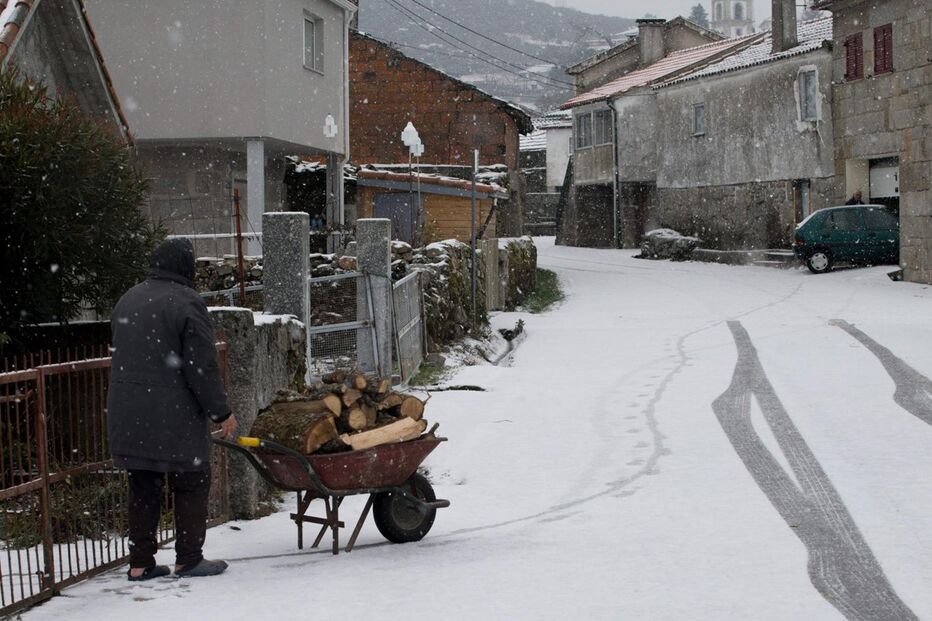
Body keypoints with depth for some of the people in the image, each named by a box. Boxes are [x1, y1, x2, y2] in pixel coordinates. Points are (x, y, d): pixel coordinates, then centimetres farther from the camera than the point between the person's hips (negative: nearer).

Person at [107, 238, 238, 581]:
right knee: (191, 484, 6)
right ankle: (188, 559, 7)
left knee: (143, 488, 12)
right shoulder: (186, 302, -11)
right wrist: (221, 411, -5)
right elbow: (202, 367, -13)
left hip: (128, 416, 7)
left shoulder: (127, 301, 13)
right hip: (174, 417, -7)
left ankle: (140, 563, 13)